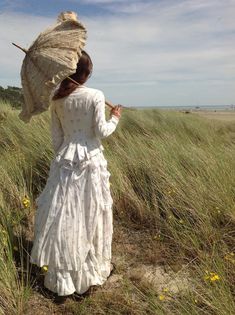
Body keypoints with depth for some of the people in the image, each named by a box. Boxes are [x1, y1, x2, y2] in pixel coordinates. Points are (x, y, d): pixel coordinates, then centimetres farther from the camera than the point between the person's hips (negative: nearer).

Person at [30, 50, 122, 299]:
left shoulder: (57, 99, 3)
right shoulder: (96, 96, -8)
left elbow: (56, 136, 6)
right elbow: (101, 132, -9)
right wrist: (115, 119, 9)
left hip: (65, 159, 3)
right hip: (91, 159, -3)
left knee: (63, 215, 9)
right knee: (89, 214, 10)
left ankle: (61, 276, 18)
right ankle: (90, 269, 26)